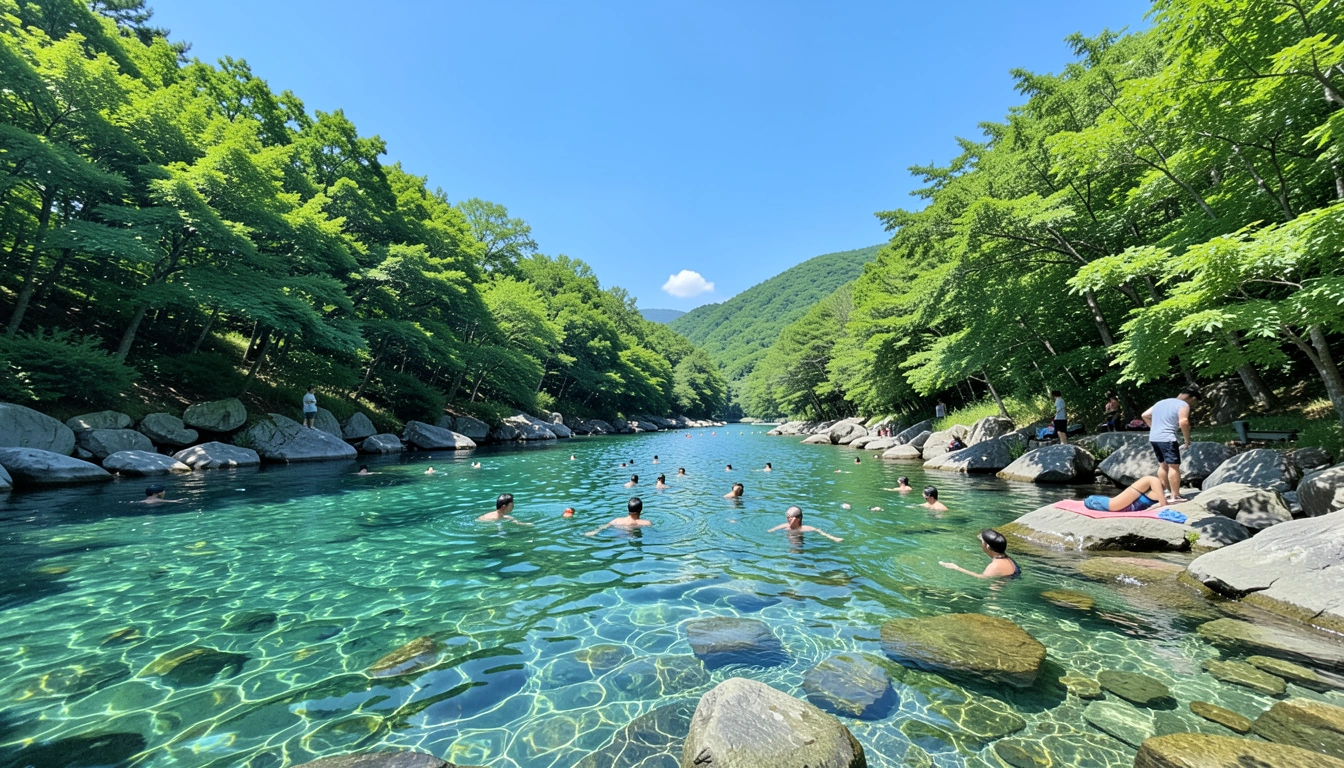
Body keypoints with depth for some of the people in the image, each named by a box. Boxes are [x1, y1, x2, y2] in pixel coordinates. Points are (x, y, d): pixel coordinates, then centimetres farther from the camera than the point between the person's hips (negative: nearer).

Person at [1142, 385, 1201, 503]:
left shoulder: (1161, 402, 18)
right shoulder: (1183, 405, -6)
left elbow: (1145, 415, 22)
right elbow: (1183, 422, -21)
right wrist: (1187, 440, -10)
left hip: (1153, 438, 8)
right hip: (1167, 438, -8)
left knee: (1163, 465, 18)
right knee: (1174, 466, -4)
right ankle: (1175, 497, -4)